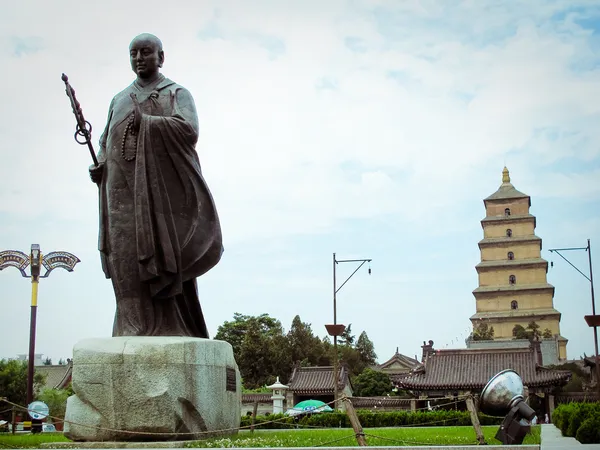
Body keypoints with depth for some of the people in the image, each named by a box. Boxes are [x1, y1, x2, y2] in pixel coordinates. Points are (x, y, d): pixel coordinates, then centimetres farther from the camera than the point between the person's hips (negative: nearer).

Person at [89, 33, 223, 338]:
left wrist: (144, 122, -7)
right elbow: (106, 141, 24)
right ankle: (135, 328, -9)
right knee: (127, 261, -7)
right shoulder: (119, 99, 26)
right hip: (124, 193, 4)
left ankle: (169, 330, -11)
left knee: (163, 259, -11)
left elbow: (188, 130, -8)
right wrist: (99, 165, 4)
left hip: (162, 189, -4)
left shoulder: (178, 94, 10)